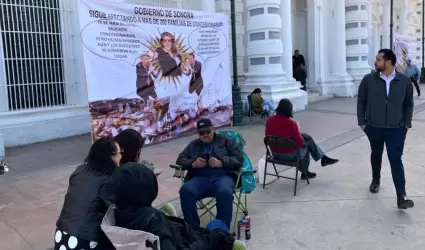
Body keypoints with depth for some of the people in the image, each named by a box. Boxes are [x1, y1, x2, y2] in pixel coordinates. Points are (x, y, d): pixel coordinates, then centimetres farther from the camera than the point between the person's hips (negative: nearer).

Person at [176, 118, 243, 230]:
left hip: (223, 176, -2)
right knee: (185, 190, -31)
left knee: (225, 192, -38)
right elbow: (180, 160, 18)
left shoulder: (225, 141, 18)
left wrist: (221, 163, -10)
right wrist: (193, 163, -4)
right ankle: (193, 228, -20)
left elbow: (239, 159, 8)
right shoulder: (193, 144, 26)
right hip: (200, 178, 2)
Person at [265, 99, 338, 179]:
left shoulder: (269, 120, -8)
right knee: (306, 144, 27)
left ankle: (323, 158, 32)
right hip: (290, 155, -6)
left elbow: (268, 137, 7)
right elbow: (300, 143, -17)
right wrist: (297, 130, -1)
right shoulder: (291, 123, -25)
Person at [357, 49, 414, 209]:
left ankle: (401, 197, -5)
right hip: (374, 128, 1)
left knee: (396, 160, -5)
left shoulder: (405, 81, -4)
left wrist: (407, 123, 2)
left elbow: (409, 104, 7)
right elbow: (361, 102, 2)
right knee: (376, 155, 19)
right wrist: (362, 122, 0)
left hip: (396, 130, -1)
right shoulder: (368, 80, -6)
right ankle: (376, 179, 45)